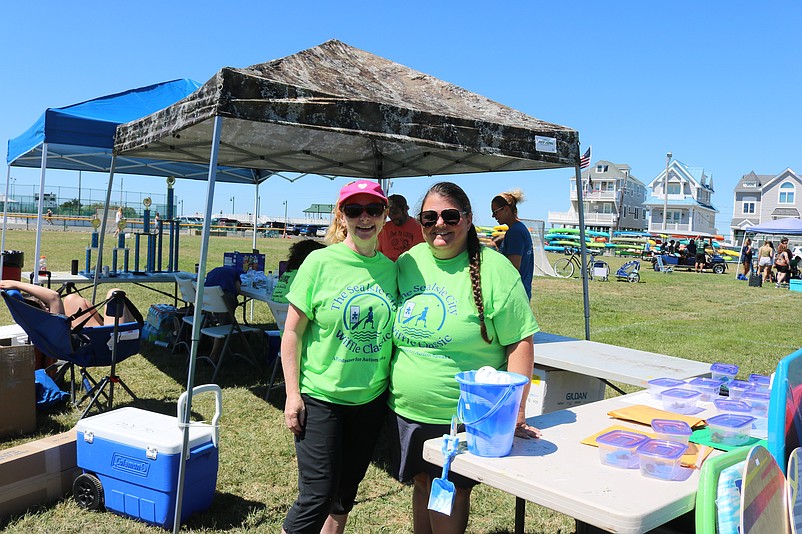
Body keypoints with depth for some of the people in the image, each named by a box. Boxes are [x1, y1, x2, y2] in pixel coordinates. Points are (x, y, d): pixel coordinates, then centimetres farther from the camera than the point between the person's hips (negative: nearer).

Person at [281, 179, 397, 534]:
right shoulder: (320, 263, -11)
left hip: (371, 399, 4)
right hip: (320, 398, -4)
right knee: (317, 496, 1)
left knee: (346, 491, 18)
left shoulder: (390, 268, 1)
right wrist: (293, 394, -11)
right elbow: (292, 333, -8)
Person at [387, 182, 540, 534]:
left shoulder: (494, 269, -12)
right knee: (422, 484, 19)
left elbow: (520, 342, -13)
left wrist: (515, 411, -17)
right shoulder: (407, 263, 3)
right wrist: (392, 390, 10)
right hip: (406, 411, 5)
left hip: (463, 418, -4)